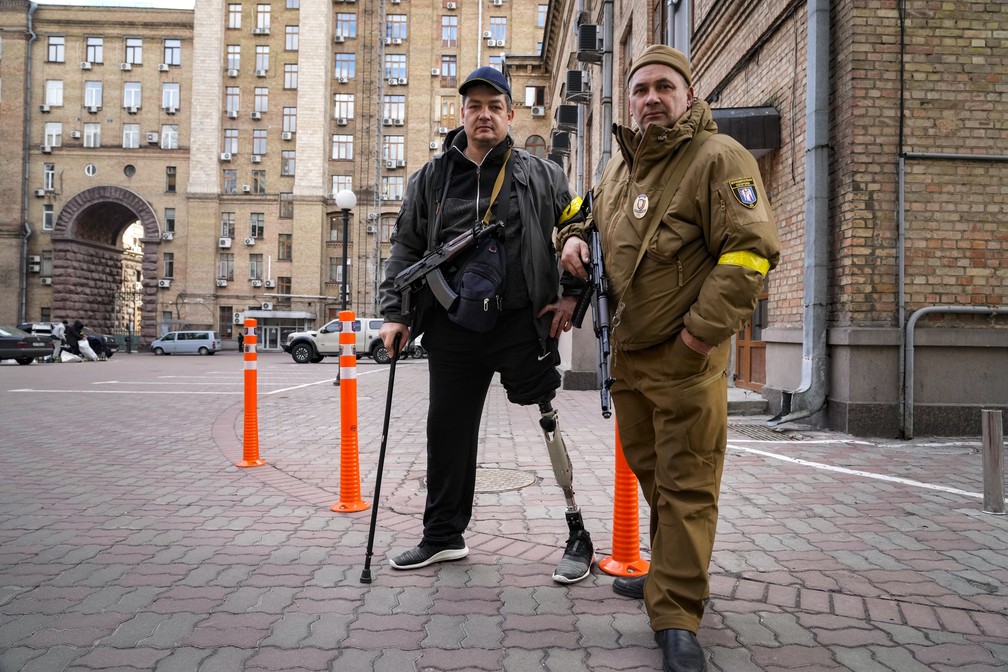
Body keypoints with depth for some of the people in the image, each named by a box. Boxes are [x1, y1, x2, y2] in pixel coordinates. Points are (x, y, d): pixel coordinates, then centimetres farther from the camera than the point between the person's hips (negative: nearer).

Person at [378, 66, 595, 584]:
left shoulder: (541, 176, 6)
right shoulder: (431, 178, 10)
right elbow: (405, 248, 11)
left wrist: (572, 296, -2)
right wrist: (395, 313, 2)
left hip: (522, 323, -2)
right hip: (452, 329, 3)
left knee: (547, 420, -3)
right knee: (448, 430, 9)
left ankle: (578, 531, 12)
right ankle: (444, 535, 27)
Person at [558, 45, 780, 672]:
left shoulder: (719, 158, -9)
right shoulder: (620, 165, 15)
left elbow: (752, 249, -17)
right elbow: (594, 215, 32)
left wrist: (706, 326, -21)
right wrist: (575, 235, 8)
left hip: (687, 354, -8)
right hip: (626, 348, 8)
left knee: (686, 483, -3)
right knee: (649, 470, 19)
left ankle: (676, 615, 6)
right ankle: (668, 571, 38)